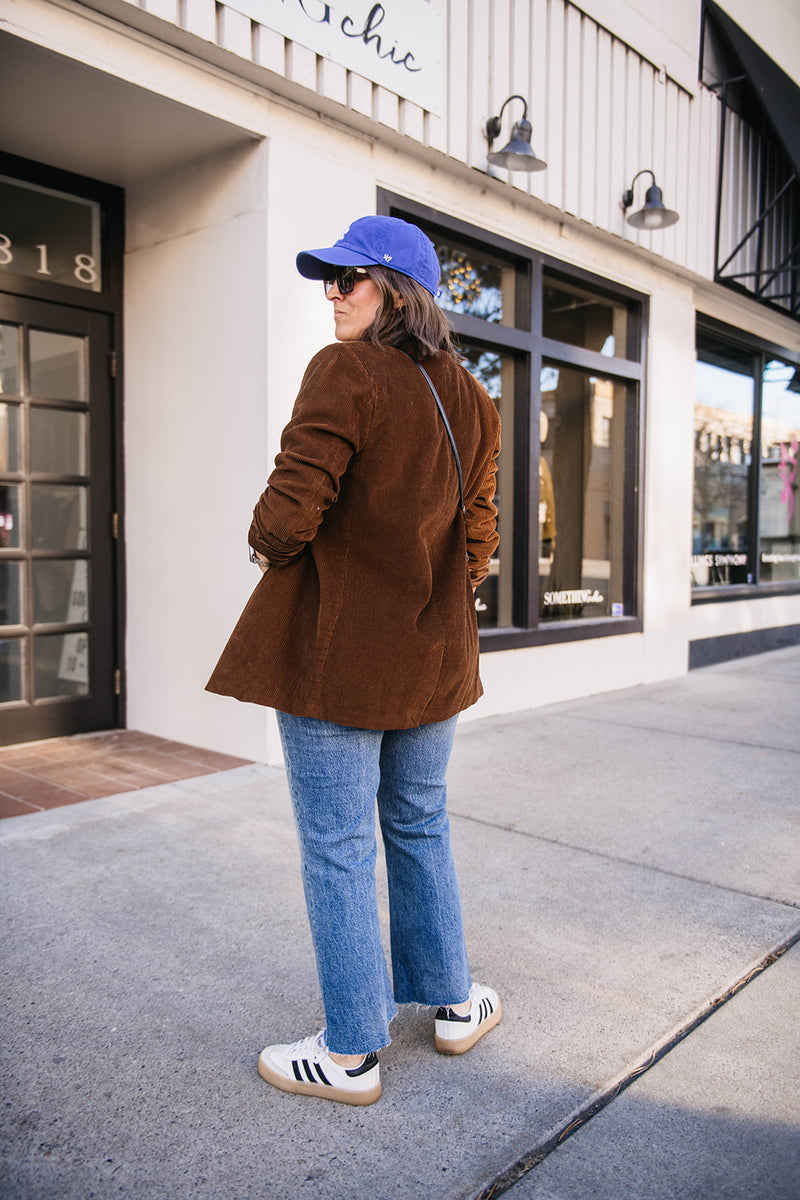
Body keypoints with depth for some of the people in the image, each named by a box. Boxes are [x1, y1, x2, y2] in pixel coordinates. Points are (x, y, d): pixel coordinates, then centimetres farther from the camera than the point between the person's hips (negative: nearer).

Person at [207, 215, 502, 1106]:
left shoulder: (344, 372, -13)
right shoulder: (470, 397, 8)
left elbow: (290, 512, -20)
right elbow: (478, 531, 12)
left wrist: (266, 542, 2)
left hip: (335, 652, -7)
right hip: (433, 655, 7)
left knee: (336, 850, 5)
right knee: (420, 829, 21)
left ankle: (351, 1055, 19)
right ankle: (452, 1000, 36)